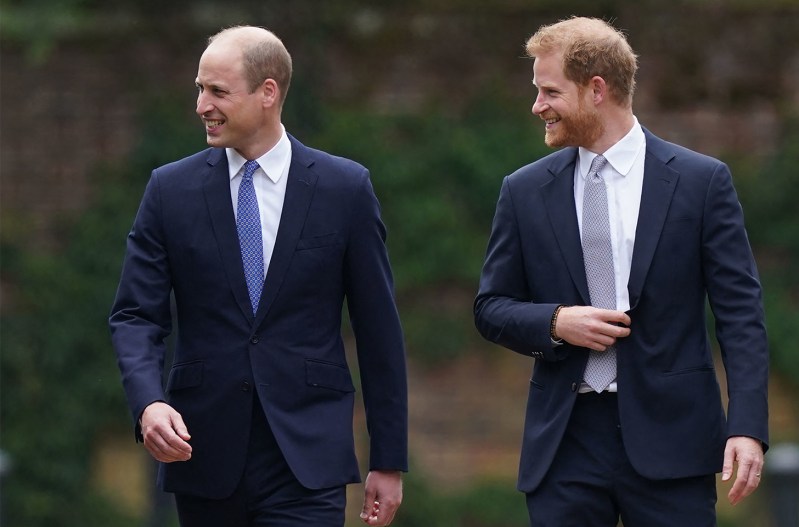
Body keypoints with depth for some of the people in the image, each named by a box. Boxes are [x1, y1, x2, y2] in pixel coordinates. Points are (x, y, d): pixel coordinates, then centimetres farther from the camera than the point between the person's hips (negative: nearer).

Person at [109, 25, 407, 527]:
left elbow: (379, 328, 4)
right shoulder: (171, 189, 4)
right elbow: (136, 315, 2)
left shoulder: (345, 188, 1)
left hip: (307, 459, -2)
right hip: (204, 459, 2)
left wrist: (389, 461, 3)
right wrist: (148, 403, -19)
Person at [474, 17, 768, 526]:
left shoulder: (701, 181, 1)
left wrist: (748, 427, -12)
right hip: (566, 440, 2)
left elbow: (740, 312, -2)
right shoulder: (525, 191, 9)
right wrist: (555, 323, -9)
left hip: (668, 435, -2)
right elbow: (491, 307, 13)